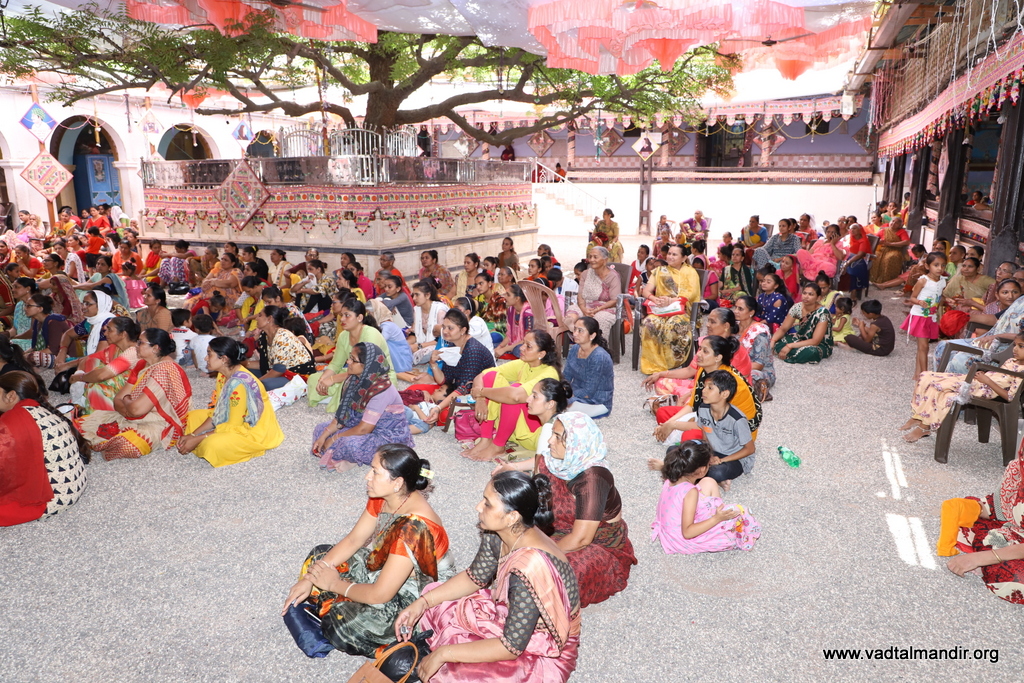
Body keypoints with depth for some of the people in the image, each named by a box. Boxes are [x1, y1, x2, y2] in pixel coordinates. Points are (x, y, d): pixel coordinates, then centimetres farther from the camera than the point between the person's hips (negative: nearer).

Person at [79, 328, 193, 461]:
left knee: (126, 444, -36)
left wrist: (126, 403, -3)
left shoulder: (165, 370, -21)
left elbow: (137, 409, -25)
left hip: (160, 426, -8)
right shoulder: (142, 365, 10)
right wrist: (128, 408, -13)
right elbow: (117, 399, 8)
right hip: (132, 420, 8)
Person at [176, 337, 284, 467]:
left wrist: (197, 439, -20)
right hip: (238, 422, 9)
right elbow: (217, 412, 5)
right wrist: (193, 434, -5)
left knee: (213, 445, -32)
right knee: (193, 417, 10)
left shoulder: (238, 384, -29)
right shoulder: (224, 374, 0)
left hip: (255, 431, -9)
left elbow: (233, 427, -24)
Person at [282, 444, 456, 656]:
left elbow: (380, 595, -29)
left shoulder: (414, 527, -35)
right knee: (318, 557, 5)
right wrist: (309, 578, -9)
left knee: (344, 625, -27)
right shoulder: (383, 498, -10)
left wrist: (334, 584, -14)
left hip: (416, 599, -8)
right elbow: (352, 541, 0)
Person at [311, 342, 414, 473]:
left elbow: (364, 429, -25)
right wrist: (323, 436, -6)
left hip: (390, 437, -8)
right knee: (321, 429, 6)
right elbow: (343, 414, 2)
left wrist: (334, 439, -15)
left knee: (351, 443, -35)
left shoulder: (381, 389, -29)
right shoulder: (354, 380, -4)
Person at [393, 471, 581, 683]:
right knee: (434, 604, 6)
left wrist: (444, 653, -22)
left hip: (543, 655, -8)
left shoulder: (531, 568, -36)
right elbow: (475, 578, 6)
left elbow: (511, 647, -29)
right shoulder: (497, 534, -12)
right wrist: (421, 603, -5)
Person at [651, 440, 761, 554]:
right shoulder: (690, 492, -30)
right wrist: (717, 518, -29)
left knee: (708, 483, 7)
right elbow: (687, 532, -30)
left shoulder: (671, 480, -8)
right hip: (683, 541, -8)